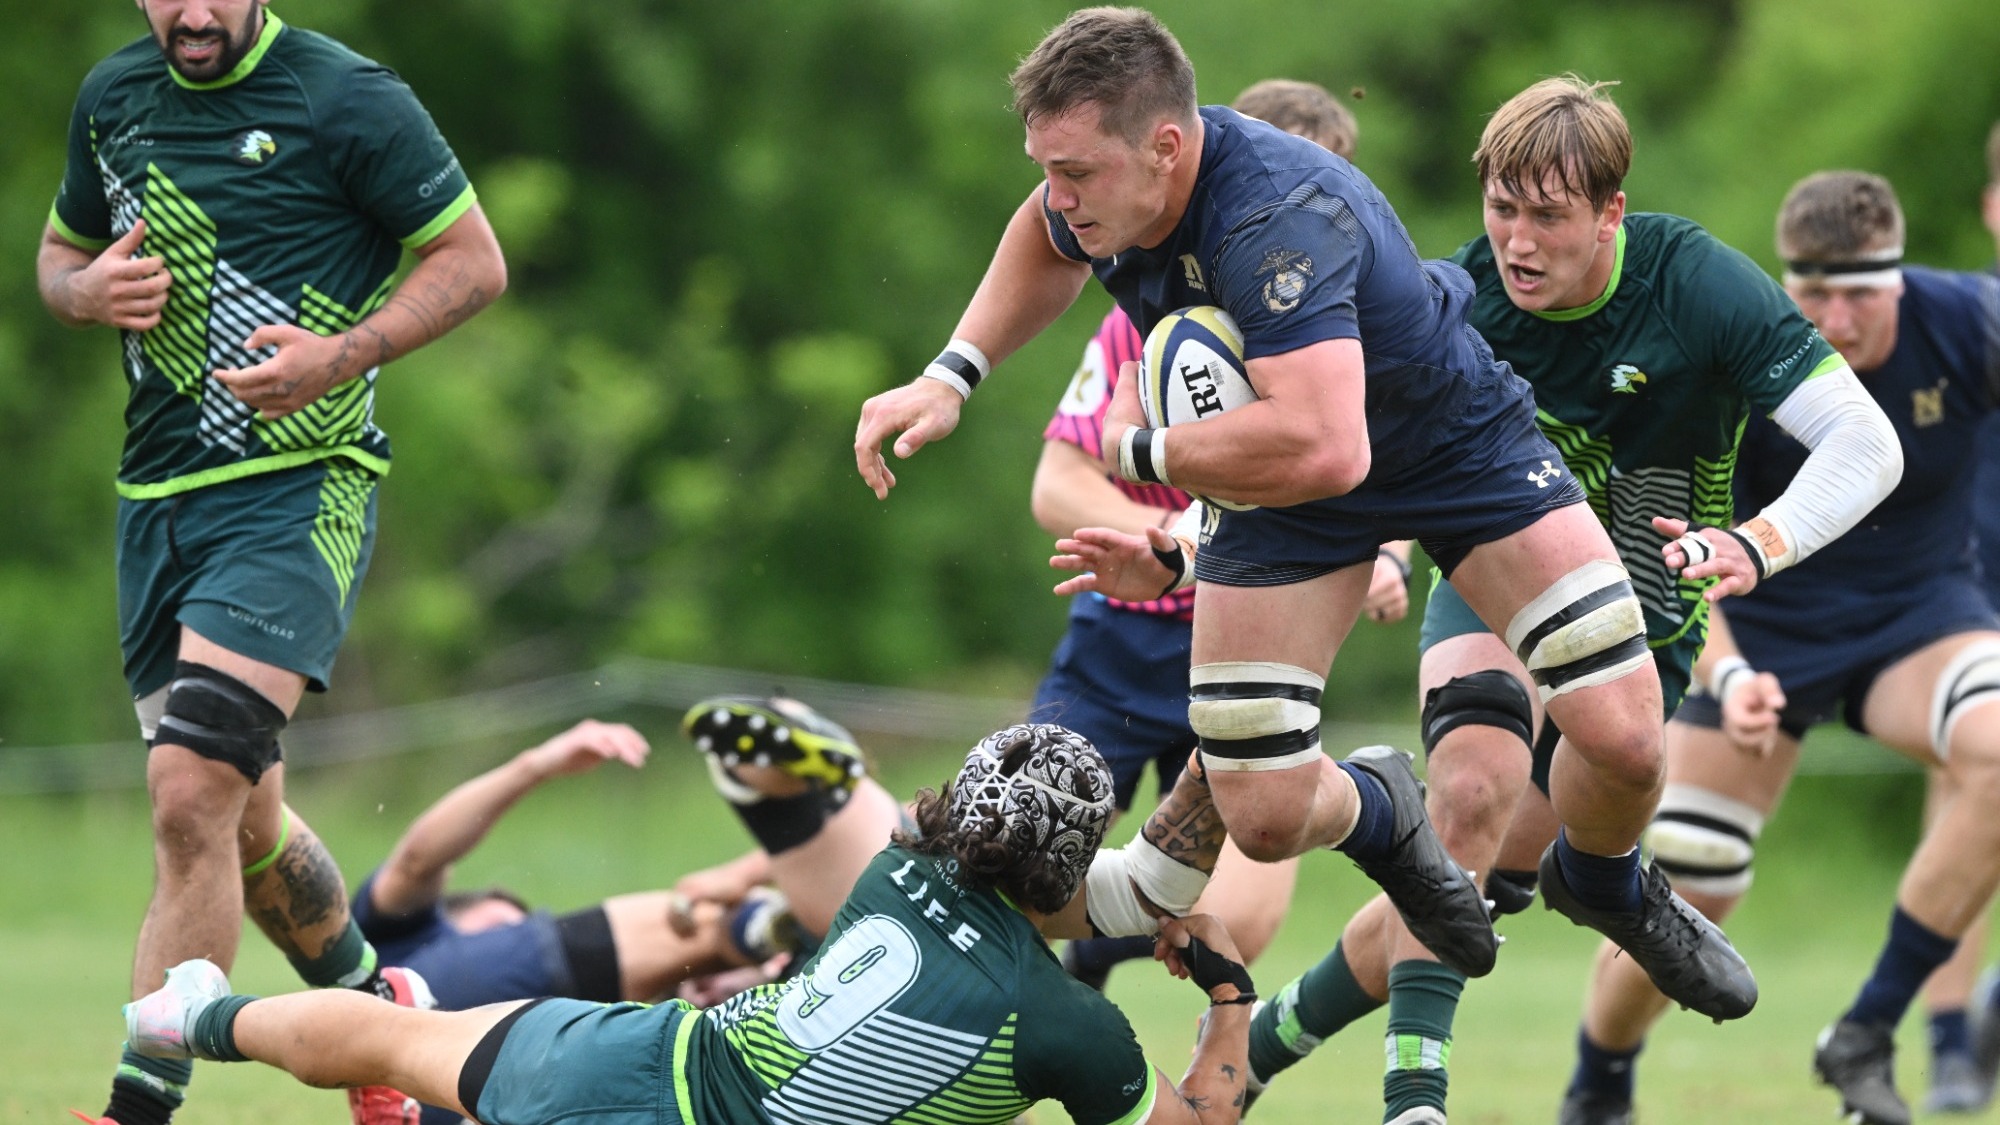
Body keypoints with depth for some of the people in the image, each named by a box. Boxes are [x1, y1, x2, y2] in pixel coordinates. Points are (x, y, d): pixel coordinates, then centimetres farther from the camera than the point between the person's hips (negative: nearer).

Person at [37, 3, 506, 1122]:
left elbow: (476, 261, -3)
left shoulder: (350, 100, -8)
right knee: (242, 820, 13)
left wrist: (342, 356, -17)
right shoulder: (112, 98, 9)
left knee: (192, 789, -20)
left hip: (300, 491, -7)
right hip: (155, 500, 7)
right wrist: (90, 291, -2)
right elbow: (59, 253, 23)